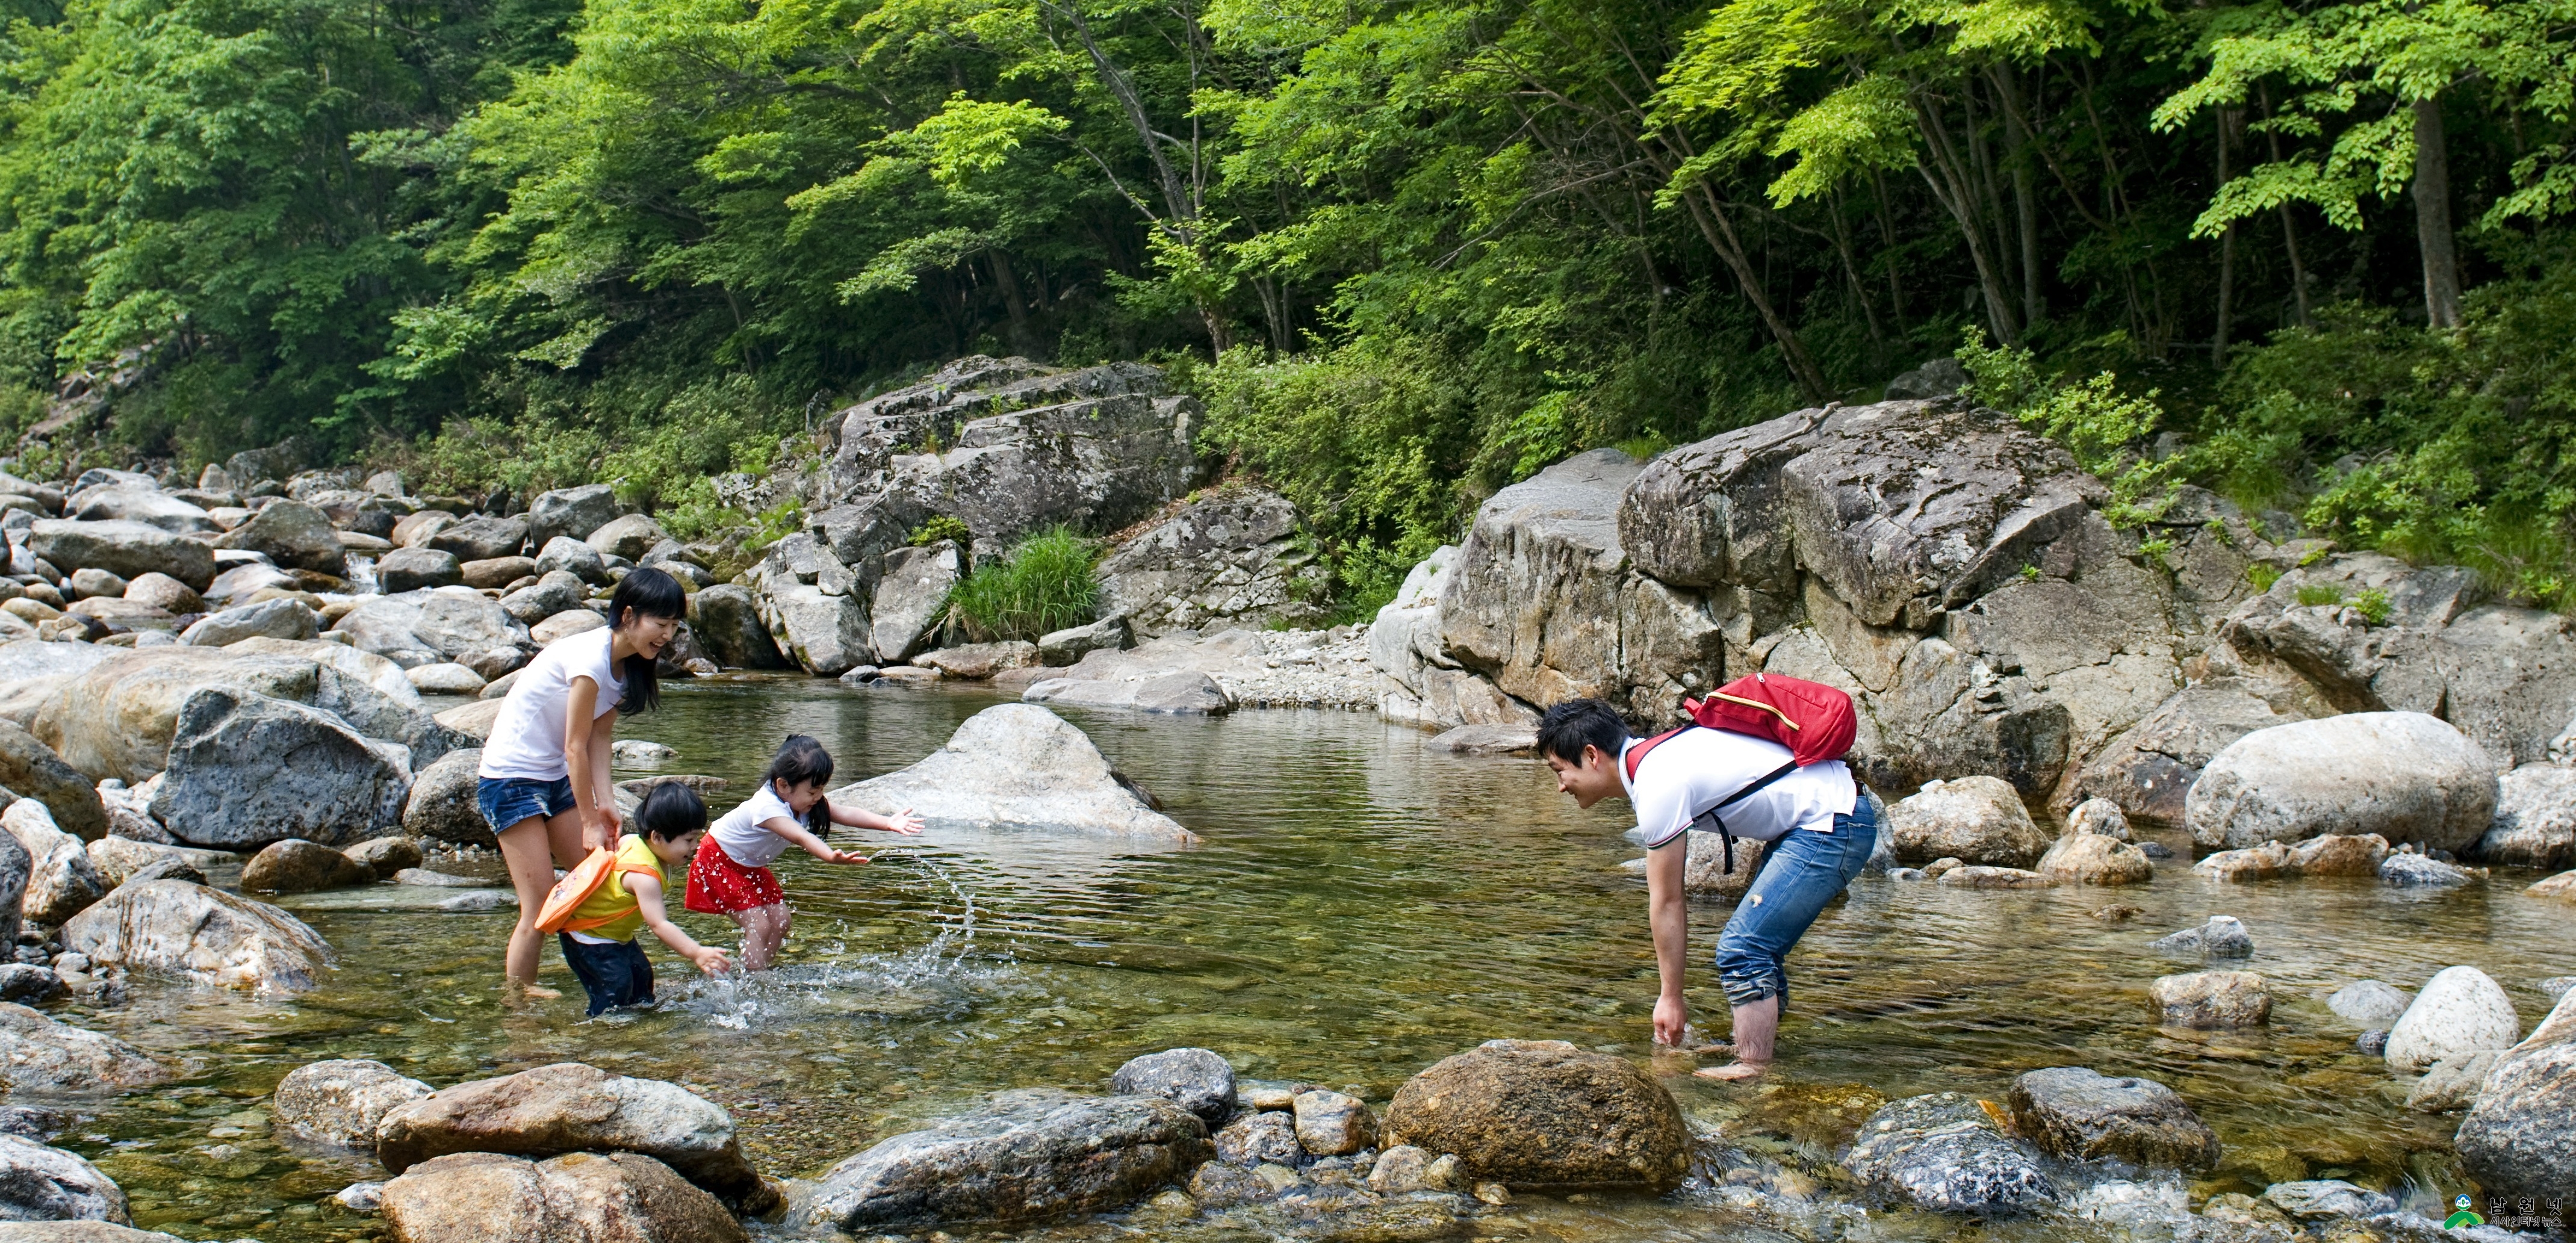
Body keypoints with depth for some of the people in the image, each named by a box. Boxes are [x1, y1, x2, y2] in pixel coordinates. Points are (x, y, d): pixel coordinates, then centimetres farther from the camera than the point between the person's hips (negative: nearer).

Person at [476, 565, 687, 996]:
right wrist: (590, 820, -14)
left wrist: (605, 801, -13)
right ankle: (519, 1002, 2)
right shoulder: (591, 658, -24)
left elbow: (600, 738, -1)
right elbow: (575, 748, -20)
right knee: (540, 906, -8)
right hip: (511, 779, -9)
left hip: (555, 778, 9)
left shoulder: (627, 663, 3)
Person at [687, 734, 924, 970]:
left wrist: (887, 823, -33)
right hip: (718, 861, -9)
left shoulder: (803, 801, -10)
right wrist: (831, 857, -70)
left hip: (751, 866, 9)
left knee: (780, 919, 3)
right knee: (758, 926, -17)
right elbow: (800, 836, -53)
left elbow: (844, 813, -20)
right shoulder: (767, 807, -37)